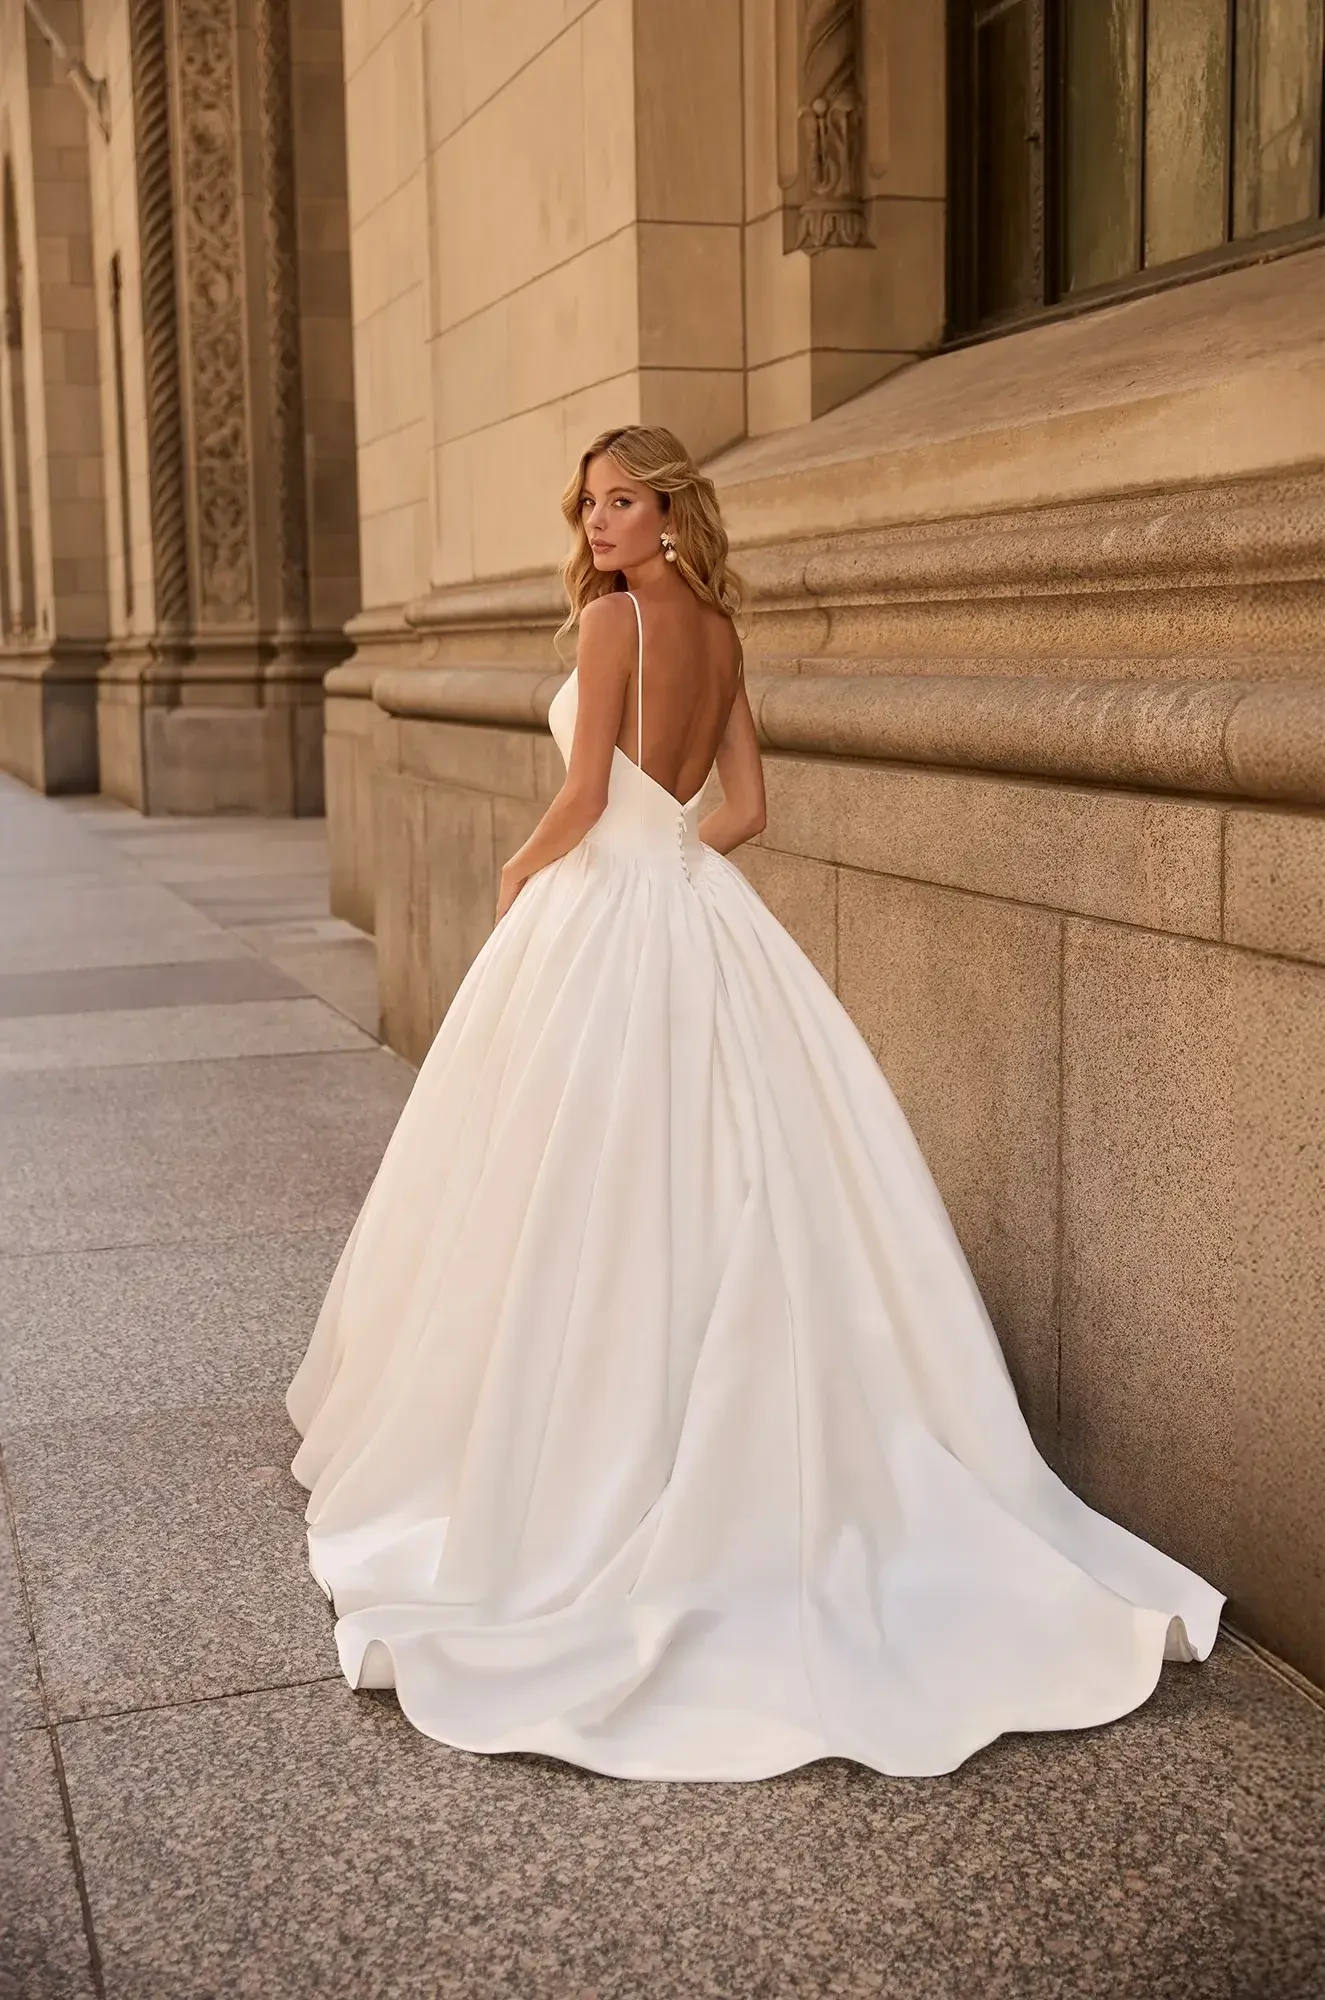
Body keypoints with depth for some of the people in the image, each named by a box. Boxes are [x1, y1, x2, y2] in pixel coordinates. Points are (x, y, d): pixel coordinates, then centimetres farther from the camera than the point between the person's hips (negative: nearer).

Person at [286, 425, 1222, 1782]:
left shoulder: (614, 615, -10)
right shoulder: (720, 632, 10)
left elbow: (584, 796, -13)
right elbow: (746, 808, 11)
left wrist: (518, 876, 3)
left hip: (599, 912, -7)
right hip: (696, 916, 7)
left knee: (594, 1200, 0)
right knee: (712, 1189, 10)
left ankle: (573, 1458, 9)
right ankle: (740, 1450, 14)